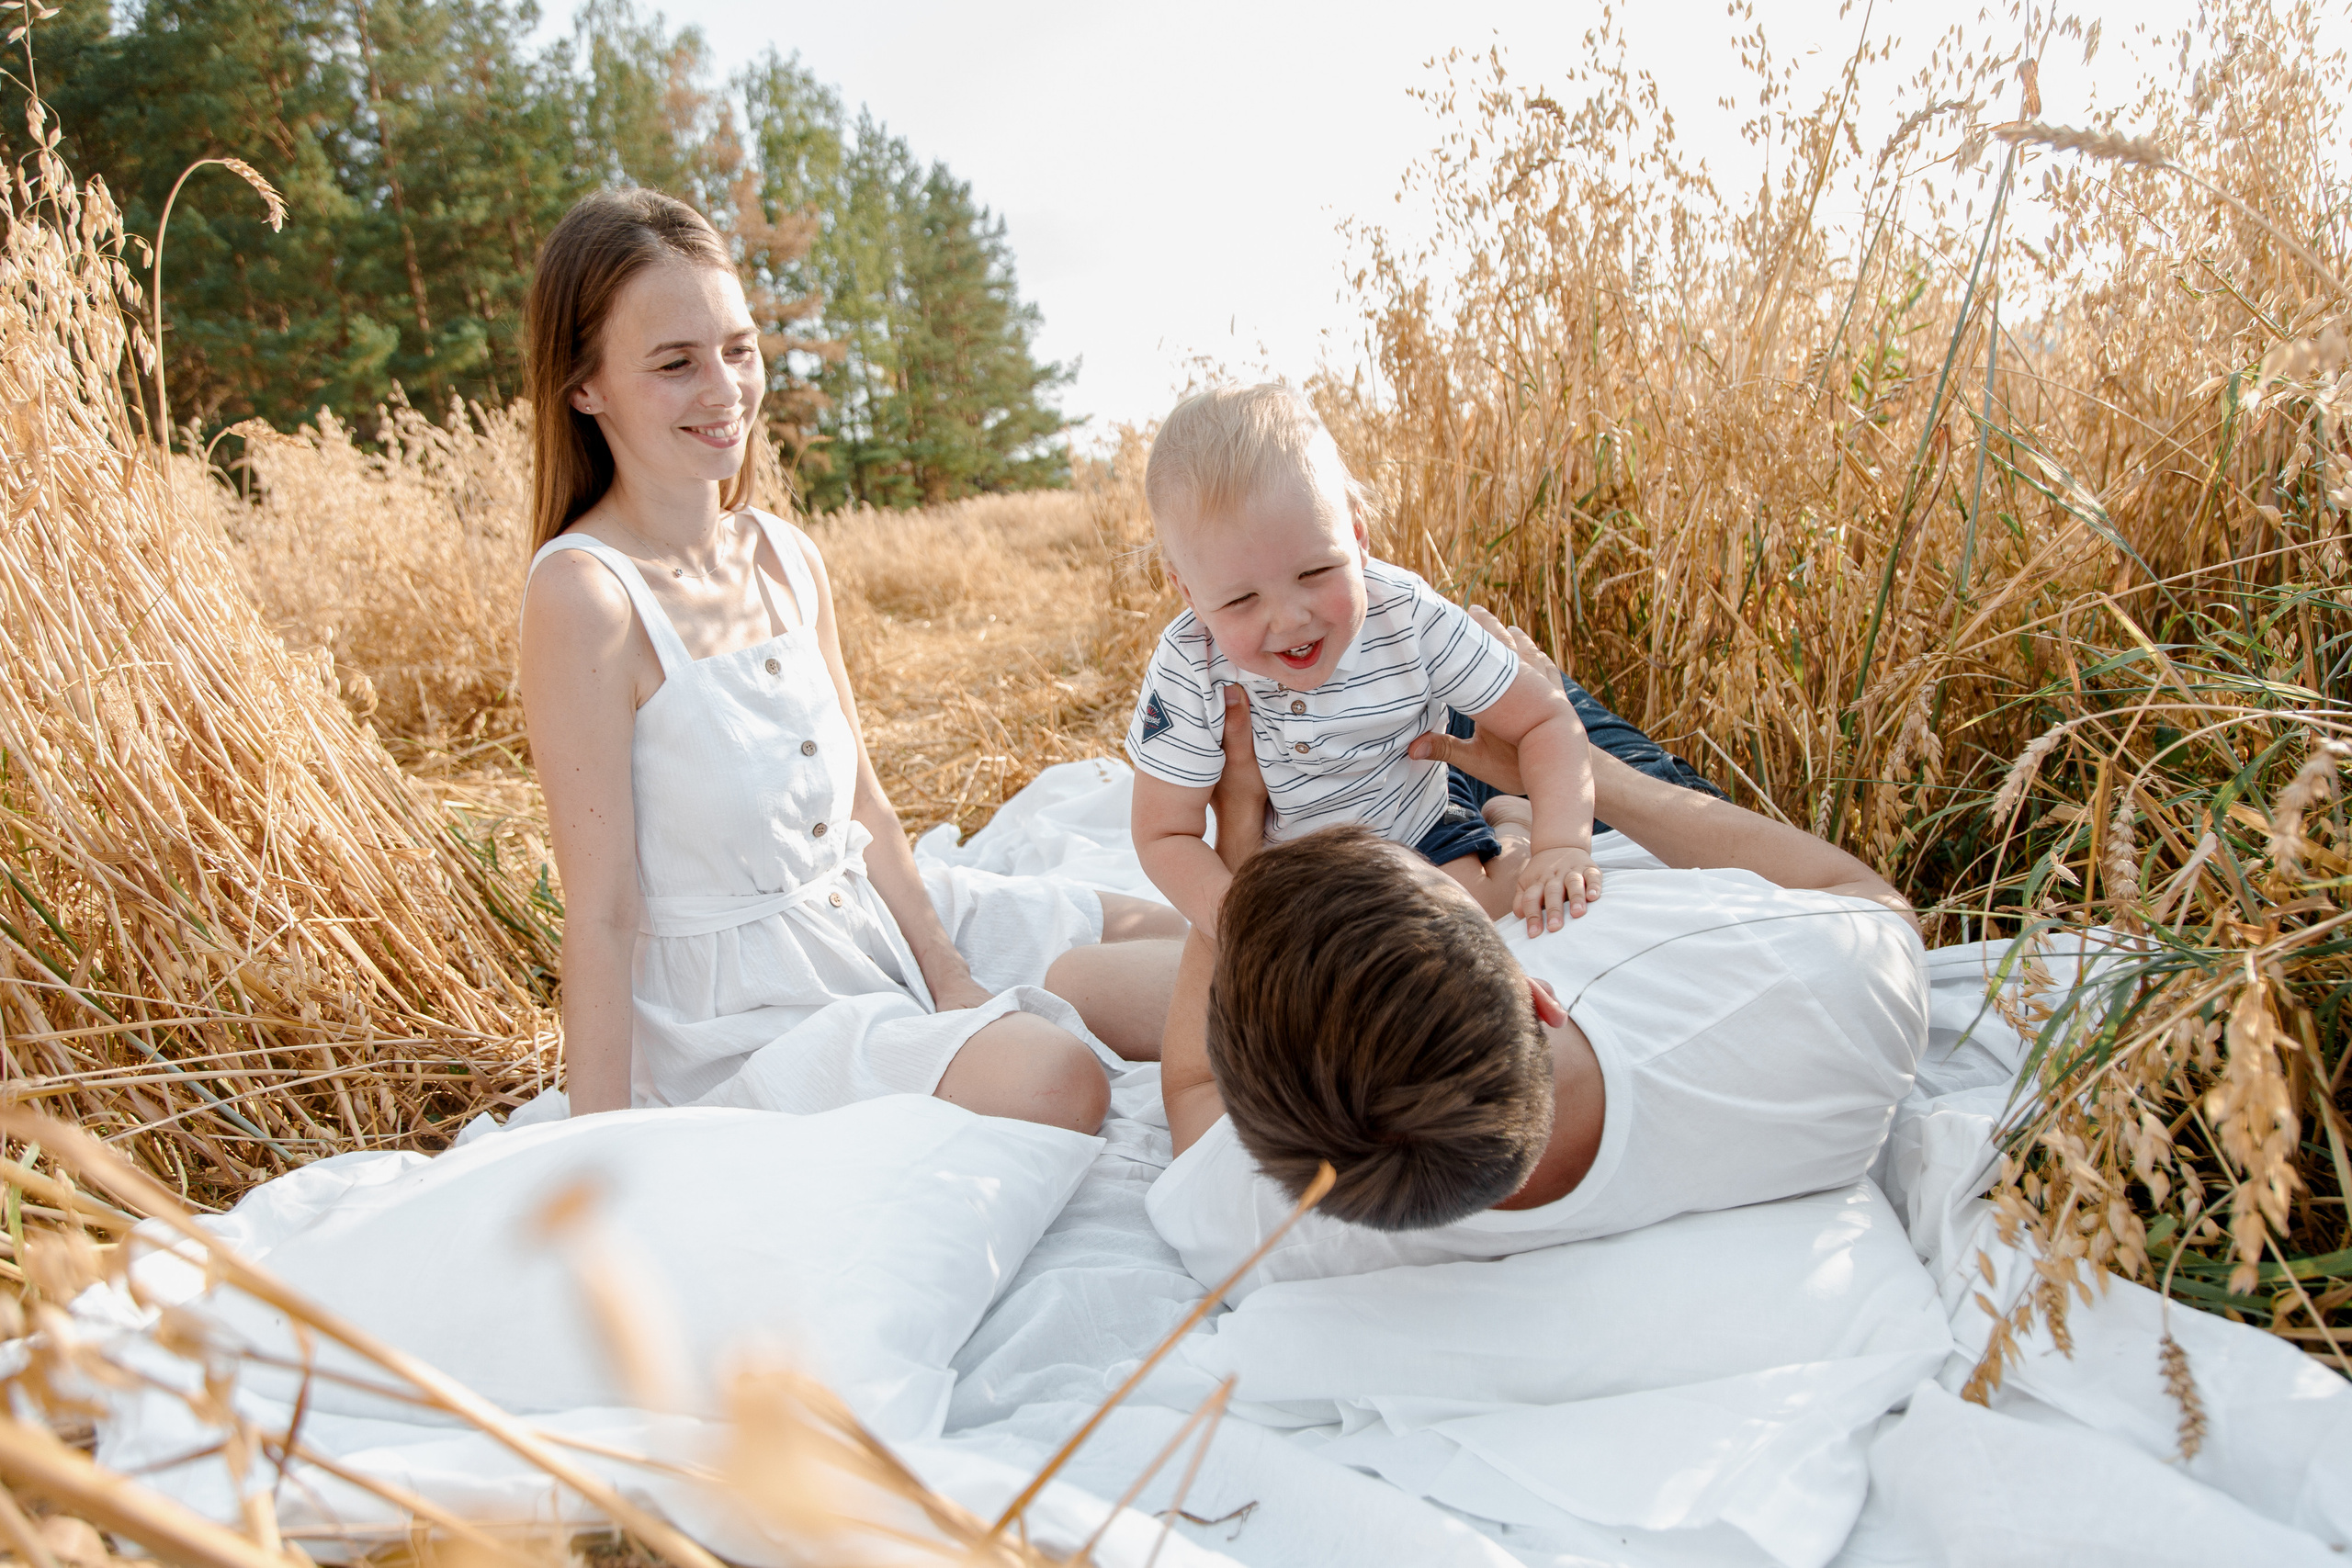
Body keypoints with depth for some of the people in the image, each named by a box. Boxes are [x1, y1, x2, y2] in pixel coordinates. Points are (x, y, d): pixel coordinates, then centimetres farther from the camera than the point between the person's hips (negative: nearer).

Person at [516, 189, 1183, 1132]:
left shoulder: (789, 557, 2)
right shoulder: (584, 592, -20)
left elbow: (862, 804, 6)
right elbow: (600, 915, -19)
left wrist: (948, 973, -3)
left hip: (868, 908, 7)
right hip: (736, 1007, -7)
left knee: (1184, 951, 4)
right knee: (1051, 1082, -25)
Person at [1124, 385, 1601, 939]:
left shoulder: (1409, 619, -25)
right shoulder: (1188, 671, -28)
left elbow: (1546, 719, -16)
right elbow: (1165, 833, -20)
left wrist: (1560, 844, -33)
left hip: (1418, 839, 0)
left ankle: (1508, 820, 11)